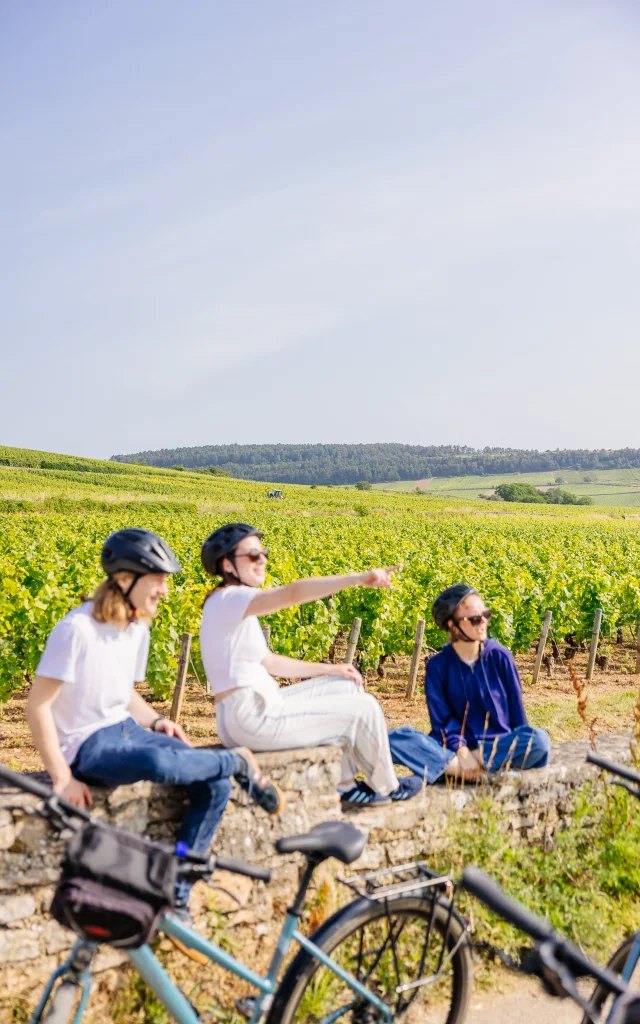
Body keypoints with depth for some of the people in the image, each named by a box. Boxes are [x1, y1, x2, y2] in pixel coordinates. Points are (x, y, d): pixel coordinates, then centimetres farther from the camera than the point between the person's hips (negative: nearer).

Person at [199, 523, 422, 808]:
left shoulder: (234, 606, 12)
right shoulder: (230, 598, -18)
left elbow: (268, 662, 17)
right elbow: (294, 592, -36)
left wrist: (329, 670, 13)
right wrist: (359, 578, -41)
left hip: (257, 707, 10)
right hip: (252, 717, -10)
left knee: (347, 686, 19)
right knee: (364, 708, -1)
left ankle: (343, 785, 23)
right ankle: (385, 786, 24)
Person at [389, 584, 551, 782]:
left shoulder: (499, 656, -1)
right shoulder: (437, 665, -2)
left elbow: (516, 707, 4)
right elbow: (443, 719, -6)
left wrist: (520, 748, -1)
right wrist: (462, 752, -21)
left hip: (498, 745, 1)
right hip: (456, 747, -1)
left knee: (539, 740, -31)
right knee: (394, 739, -24)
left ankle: (449, 767, -26)